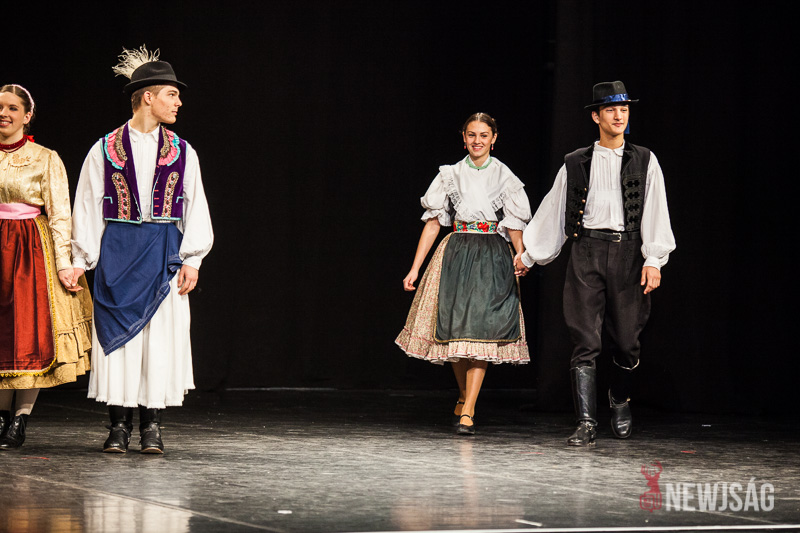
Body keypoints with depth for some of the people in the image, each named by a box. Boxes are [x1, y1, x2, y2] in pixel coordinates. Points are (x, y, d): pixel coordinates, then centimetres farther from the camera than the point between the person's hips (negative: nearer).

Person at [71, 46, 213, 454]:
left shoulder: (182, 153, 8)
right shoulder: (105, 150, 2)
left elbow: (195, 208, 8)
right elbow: (87, 207, 4)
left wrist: (191, 260, -1)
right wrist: (83, 260, -2)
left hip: (163, 254, 1)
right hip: (118, 253, -1)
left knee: (162, 336, -2)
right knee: (117, 336, -2)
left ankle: (152, 425, 6)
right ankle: (119, 424, 6)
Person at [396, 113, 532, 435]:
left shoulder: (504, 177, 5)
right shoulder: (451, 175, 8)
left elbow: (515, 227, 3)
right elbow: (433, 223, 8)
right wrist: (415, 268, 3)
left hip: (492, 259, -2)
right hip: (456, 253, 2)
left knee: (480, 329, -11)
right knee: (455, 329, 0)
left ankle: (467, 413, -12)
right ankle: (464, 396, 26)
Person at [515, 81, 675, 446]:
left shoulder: (644, 161, 9)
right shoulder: (576, 164, 11)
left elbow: (655, 211, 3)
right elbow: (553, 210, 17)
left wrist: (653, 260, -8)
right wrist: (528, 254, 20)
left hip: (627, 254, 0)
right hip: (586, 253, 0)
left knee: (627, 340, 4)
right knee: (585, 341, -7)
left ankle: (620, 401, 32)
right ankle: (586, 423, -9)